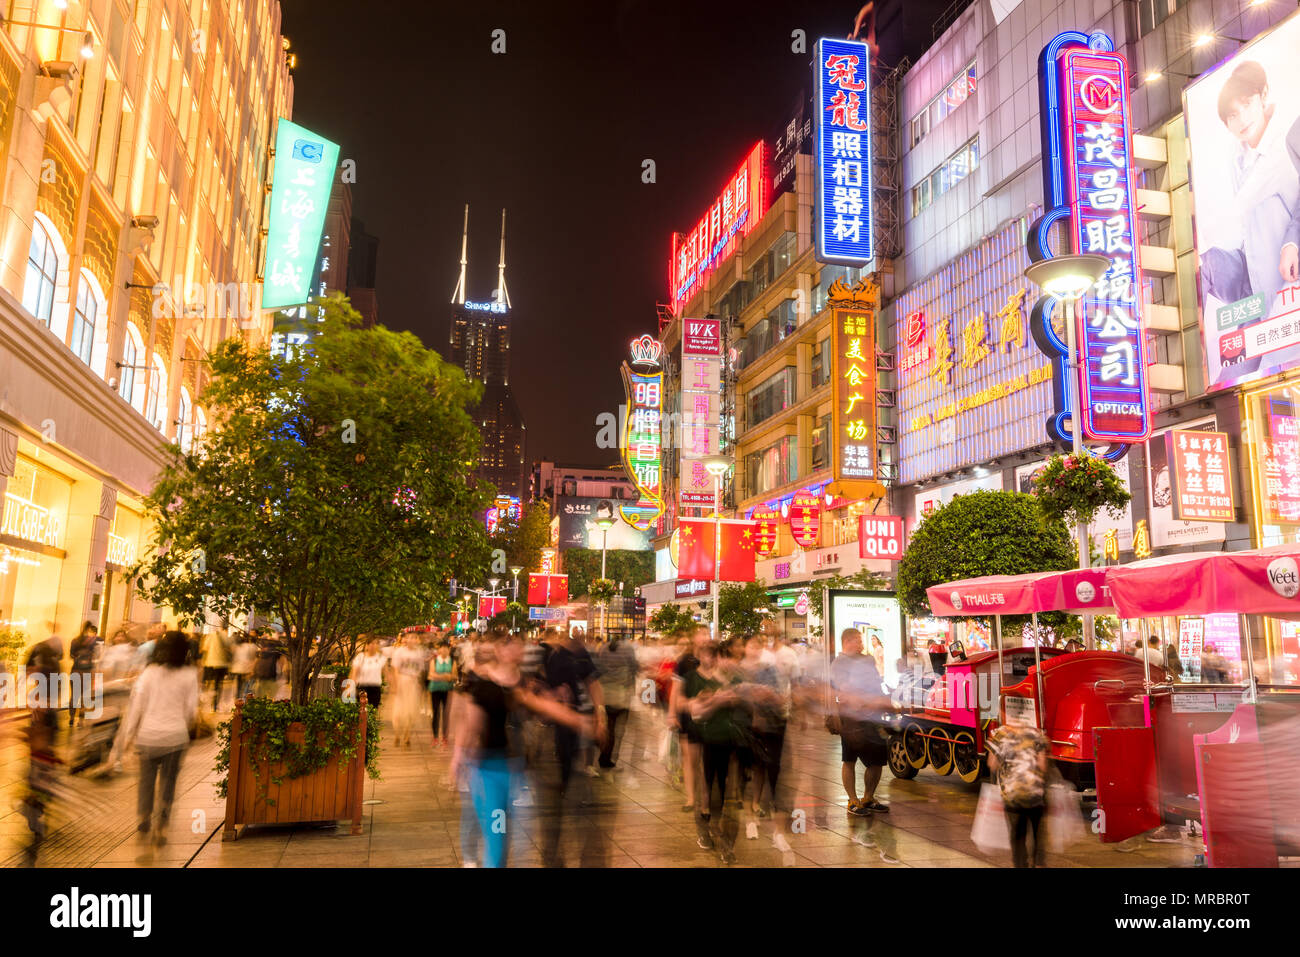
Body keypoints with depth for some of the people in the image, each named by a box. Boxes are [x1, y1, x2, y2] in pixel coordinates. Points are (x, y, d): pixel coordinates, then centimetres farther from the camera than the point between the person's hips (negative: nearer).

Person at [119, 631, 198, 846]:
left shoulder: (150, 672, -1)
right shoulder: (190, 675, -3)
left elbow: (137, 703, -2)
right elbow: (191, 709, 0)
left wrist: (130, 732, 7)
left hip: (148, 734, 1)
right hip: (176, 735, -1)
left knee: (146, 778, 17)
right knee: (168, 780, 10)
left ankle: (144, 822, 25)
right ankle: (160, 824, -1)